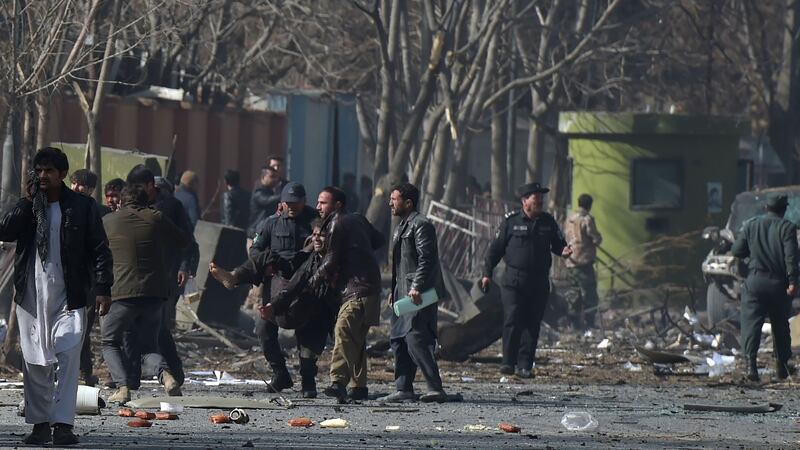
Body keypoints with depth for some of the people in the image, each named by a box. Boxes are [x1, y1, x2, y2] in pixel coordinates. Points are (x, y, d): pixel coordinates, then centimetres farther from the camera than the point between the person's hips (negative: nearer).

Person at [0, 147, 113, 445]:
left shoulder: (81, 207, 3)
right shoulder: (27, 206, 10)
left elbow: (99, 250, 3)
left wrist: (103, 288, -6)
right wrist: (28, 200, -8)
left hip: (68, 296, -3)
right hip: (31, 295, 3)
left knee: (67, 358, -12)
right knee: (34, 362, 6)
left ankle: (63, 424, -13)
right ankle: (40, 423, 14)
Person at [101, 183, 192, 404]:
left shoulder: (107, 222, 6)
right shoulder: (156, 219, 7)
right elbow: (185, 241, 17)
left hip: (122, 294, -2)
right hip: (154, 294, 2)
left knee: (111, 343, 14)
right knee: (148, 346, 14)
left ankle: (123, 387, -7)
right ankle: (164, 374, -17)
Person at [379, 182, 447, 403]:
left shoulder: (421, 224, -10)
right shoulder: (403, 226, 22)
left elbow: (426, 259, -19)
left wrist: (417, 287, -25)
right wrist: (394, 290, 22)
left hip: (420, 295, -11)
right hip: (405, 293, 11)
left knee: (415, 339, -16)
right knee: (398, 338, 10)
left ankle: (435, 388, -17)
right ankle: (404, 389, 13)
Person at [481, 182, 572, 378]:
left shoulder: (548, 222, 9)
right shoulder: (511, 221, 0)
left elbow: (558, 243, 15)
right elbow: (496, 247, 4)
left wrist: (563, 250, -10)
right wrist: (487, 273, 1)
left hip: (539, 282, 3)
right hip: (514, 280, -3)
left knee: (532, 324, 3)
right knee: (512, 320, -12)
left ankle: (525, 365, 7)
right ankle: (508, 362, -5)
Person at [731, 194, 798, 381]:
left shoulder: (750, 225, 5)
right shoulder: (787, 227, -3)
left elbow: (737, 251, 6)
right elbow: (791, 257, -12)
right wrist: (792, 282, -14)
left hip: (755, 281, 1)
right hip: (779, 283, -1)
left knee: (751, 323, -4)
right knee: (780, 324, 14)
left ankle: (750, 361, -22)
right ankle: (782, 364, 21)